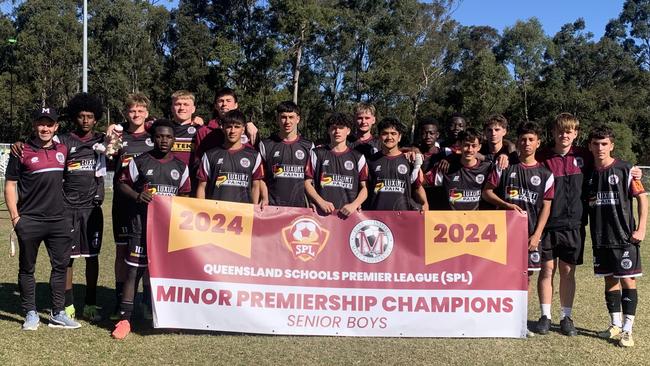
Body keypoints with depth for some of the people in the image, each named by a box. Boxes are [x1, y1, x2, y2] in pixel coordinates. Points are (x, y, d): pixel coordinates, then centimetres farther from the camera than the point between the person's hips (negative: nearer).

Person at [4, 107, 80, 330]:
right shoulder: (22, 152, -3)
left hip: (58, 220, 4)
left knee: (61, 266, 6)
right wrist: (14, 216, -8)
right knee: (27, 268, 7)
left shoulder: (63, 150, 9)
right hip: (29, 221, -4)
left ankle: (58, 314, 16)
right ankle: (31, 315, 18)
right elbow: (10, 184, -1)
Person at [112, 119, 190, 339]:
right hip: (142, 224, -3)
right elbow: (122, 184, 7)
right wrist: (137, 196, -11)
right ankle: (125, 319, 2)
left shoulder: (181, 167, 11)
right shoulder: (140, 162, 3)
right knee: (134, 271, -4)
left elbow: (185, 195, 18)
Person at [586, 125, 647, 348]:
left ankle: (627, 330, 3)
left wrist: (641, 229, -11)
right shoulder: (588, 173, 8)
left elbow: (642, 197, -5)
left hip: (624, 236, -5)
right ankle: (616, 325, 23)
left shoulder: (625, 169, -5)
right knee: (609, 280, 11)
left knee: (627, 280, -2)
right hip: (600, 237, 5)